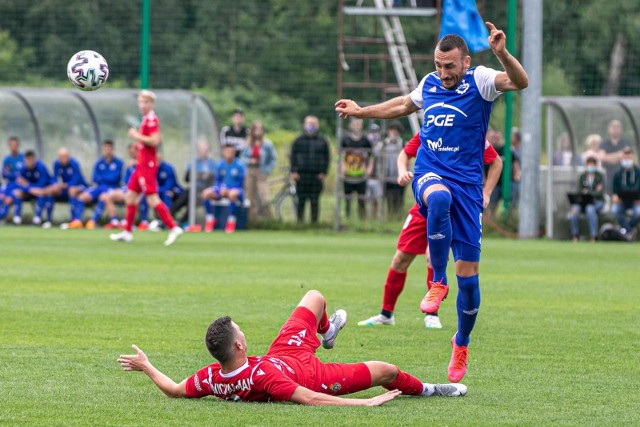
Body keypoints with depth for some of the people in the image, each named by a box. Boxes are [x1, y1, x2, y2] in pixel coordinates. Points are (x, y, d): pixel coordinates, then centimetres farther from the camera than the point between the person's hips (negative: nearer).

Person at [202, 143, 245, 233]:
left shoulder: (239, 165, -9)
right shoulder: (220, 165, 3)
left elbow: (240, 183, -9)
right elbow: (218, 181, 10)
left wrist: (227, 190, -19)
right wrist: (221, 188, -13)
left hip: (236, 190, -4)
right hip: (222, 190, 4)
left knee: (232, 194, -42)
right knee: (206, 193, -21)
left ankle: (231, 222, -29)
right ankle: (210, 219, -9)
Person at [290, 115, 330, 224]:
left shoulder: (322, 142, 10)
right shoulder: (299, 141, 9)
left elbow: (326, 158, 9)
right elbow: (293, 156, 7)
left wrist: (323, 173, -1)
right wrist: (293, 171, -4)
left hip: (317, 175, 0)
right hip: (301, 175, 0)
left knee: (315, 201, 1)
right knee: (301, 201, 1)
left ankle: (314, 222, 7)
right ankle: (300, 221, 7)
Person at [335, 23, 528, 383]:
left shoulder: (480, 81, -4)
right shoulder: (429, 84, 11)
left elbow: (521, 82, -23)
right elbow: (404, 105, 34)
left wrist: (502, 54, -40)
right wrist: (362, 112, 38)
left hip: (467, 182, -2)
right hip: (430, 174, 2)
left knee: (468, 275, -2)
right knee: (439, 198, -39)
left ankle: (462, 344, 22)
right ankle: (438, 282, -23)